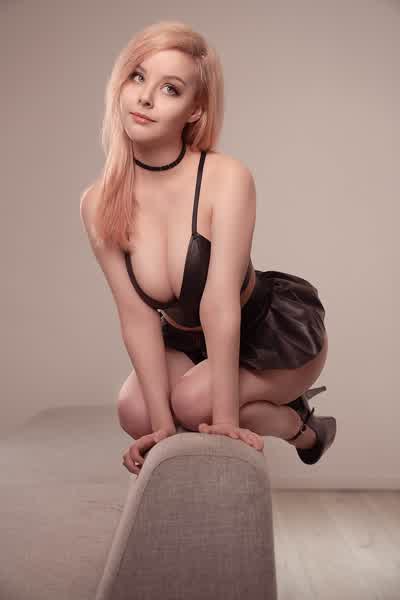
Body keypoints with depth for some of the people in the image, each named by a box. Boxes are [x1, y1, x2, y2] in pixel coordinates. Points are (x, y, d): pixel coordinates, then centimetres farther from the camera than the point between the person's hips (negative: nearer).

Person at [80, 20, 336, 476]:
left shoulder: (226, 178, -30)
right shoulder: (98, 204, -17)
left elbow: (220, 306, -33)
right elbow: (137, 315, -17)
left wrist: (224, 419, -31)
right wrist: (162, 422, -20)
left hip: (280, 331, -5)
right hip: (189, 338, 5)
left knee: (193, 400, -26)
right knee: (135, 413, -15)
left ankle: (298, 425, 5)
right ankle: (271, 406, 11)